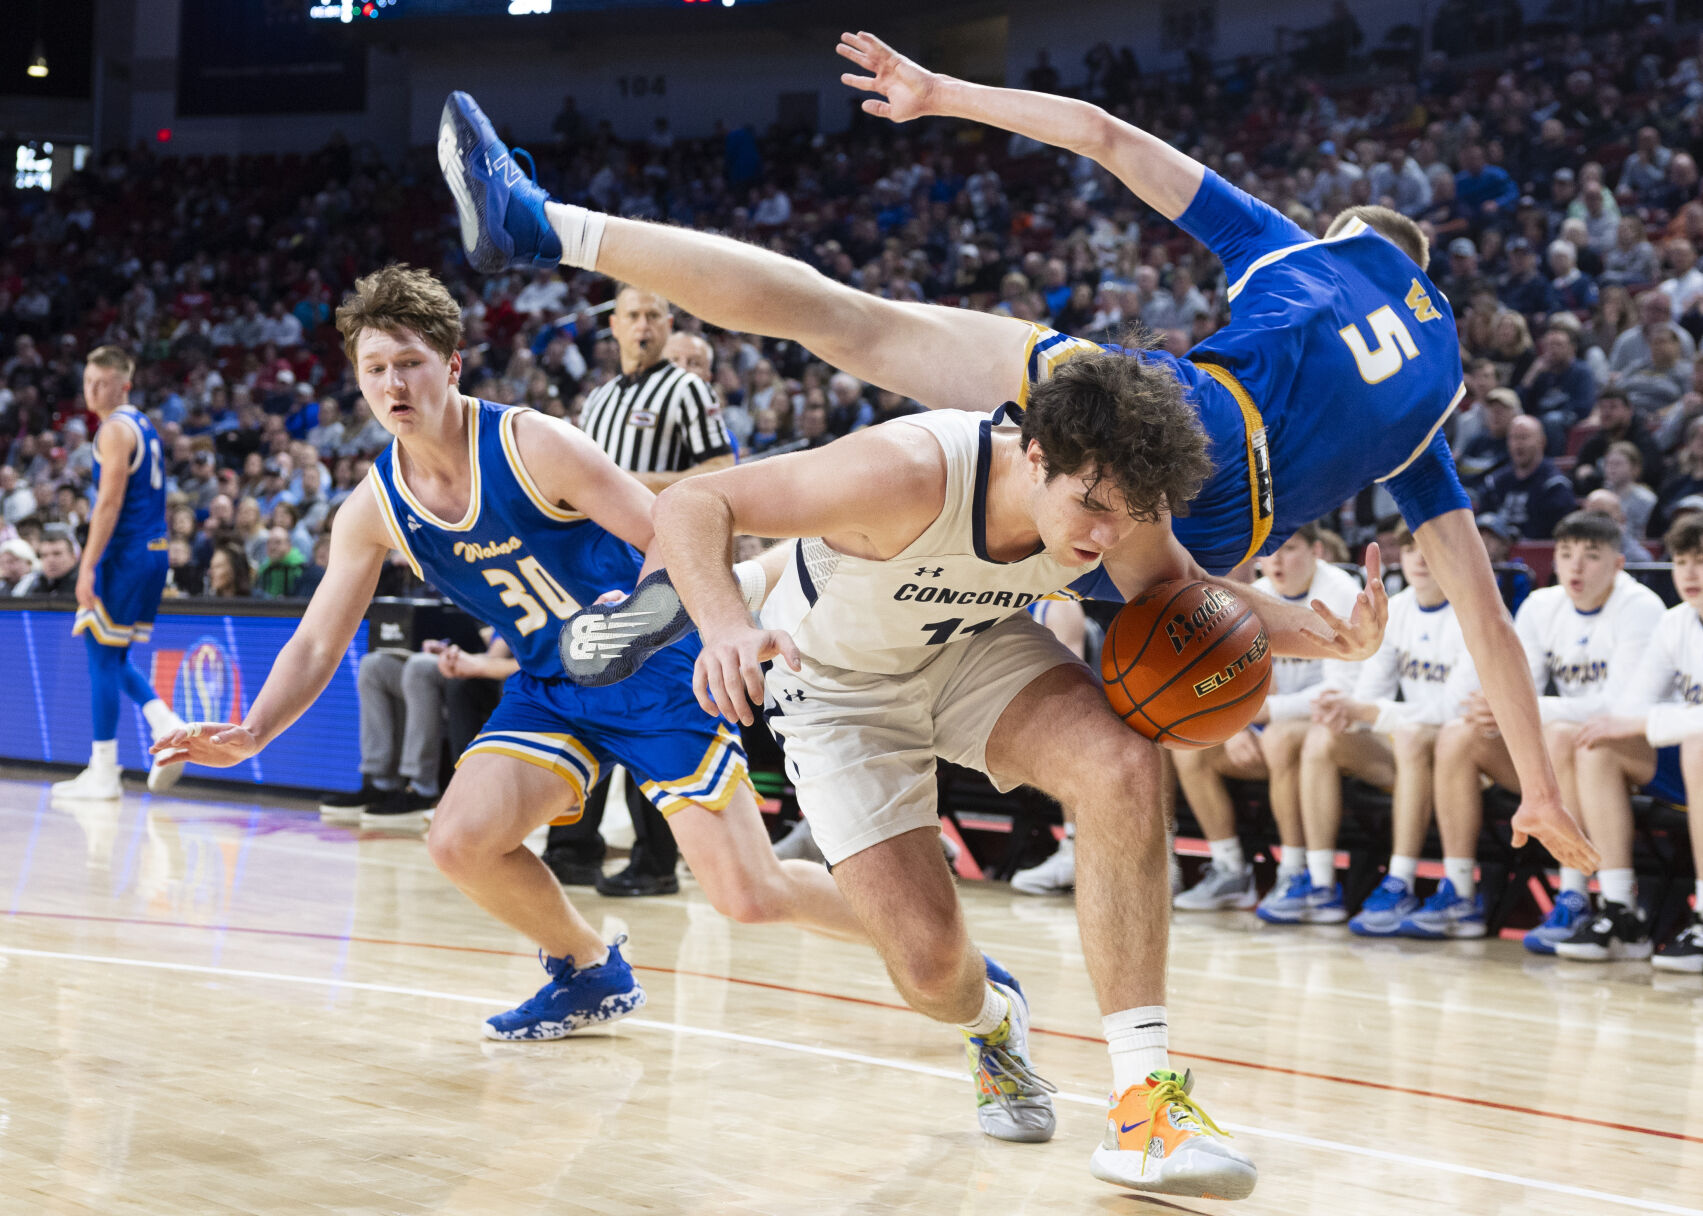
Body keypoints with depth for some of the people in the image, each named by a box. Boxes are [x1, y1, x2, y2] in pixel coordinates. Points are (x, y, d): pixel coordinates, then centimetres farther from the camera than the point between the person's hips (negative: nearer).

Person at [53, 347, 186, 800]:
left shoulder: (115, 430, -12)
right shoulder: (144, 425, 17)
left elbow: (109, 503, -19)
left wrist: (88, 567, -20)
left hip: (124, 554, -9)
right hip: (154, 552, 9)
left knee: (102, 656, -2)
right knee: (113, 658, 16)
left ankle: (102, 773, 0)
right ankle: (167, 725, 0)